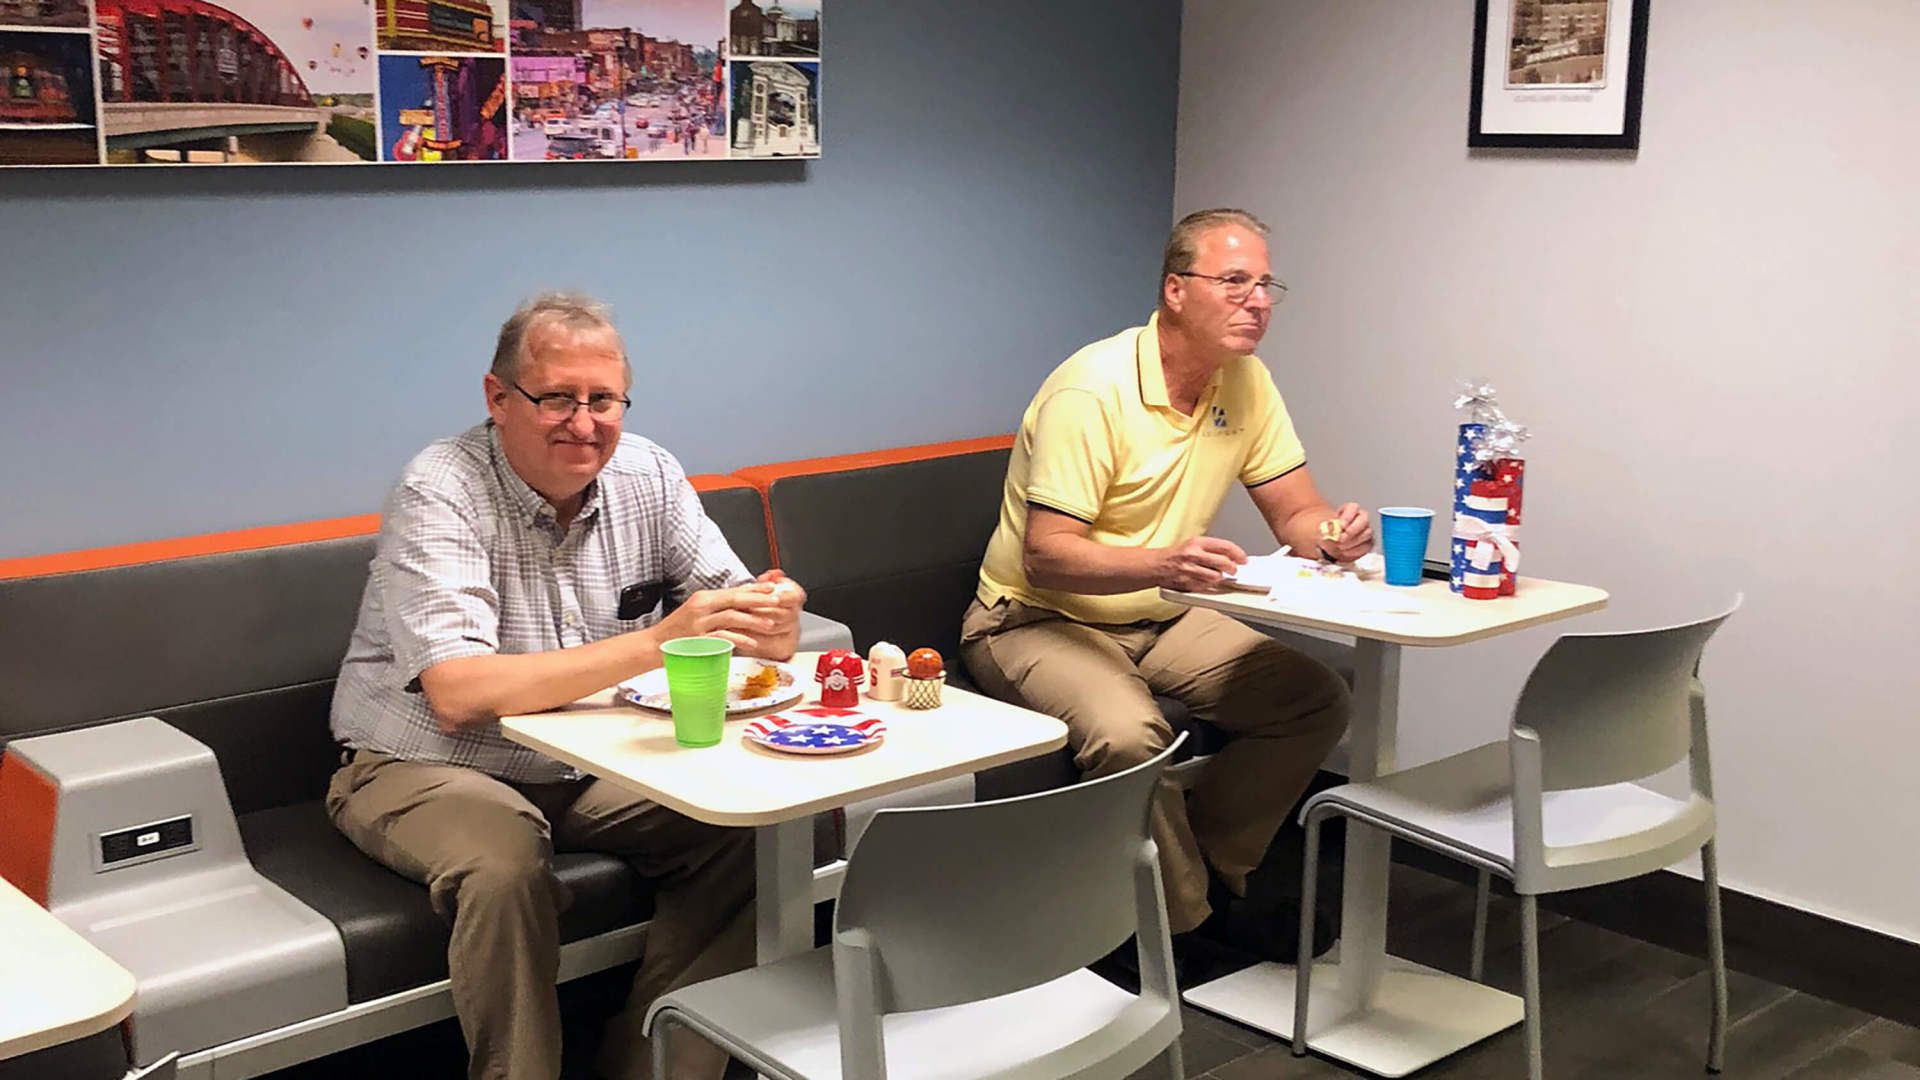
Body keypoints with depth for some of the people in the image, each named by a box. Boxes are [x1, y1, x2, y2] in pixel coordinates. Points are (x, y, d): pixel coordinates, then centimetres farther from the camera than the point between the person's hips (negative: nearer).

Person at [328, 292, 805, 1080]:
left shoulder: (647, 476, -3)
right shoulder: (439, 495, -19)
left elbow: (735, 608, -2)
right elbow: (457, 693, -32)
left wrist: (770, 620, -29)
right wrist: (654, 644, -39)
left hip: (585, 765, 5)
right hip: (423, 770, -5)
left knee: (743, 824, -15)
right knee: (505, 860, -34)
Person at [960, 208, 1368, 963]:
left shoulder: (1246, 382, 0)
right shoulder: (1093, 390, -23)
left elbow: (1297, 515, 3)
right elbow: (1046, 557, -28)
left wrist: (1333, 533, -22)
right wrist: (1162, 563, -45)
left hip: (1162, 618, 7)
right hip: (1039, 619, -7)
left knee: (1317, 700, -9)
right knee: (1127, 733, -35)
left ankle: (1205, 871, 4)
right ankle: (1183, 921, -10)